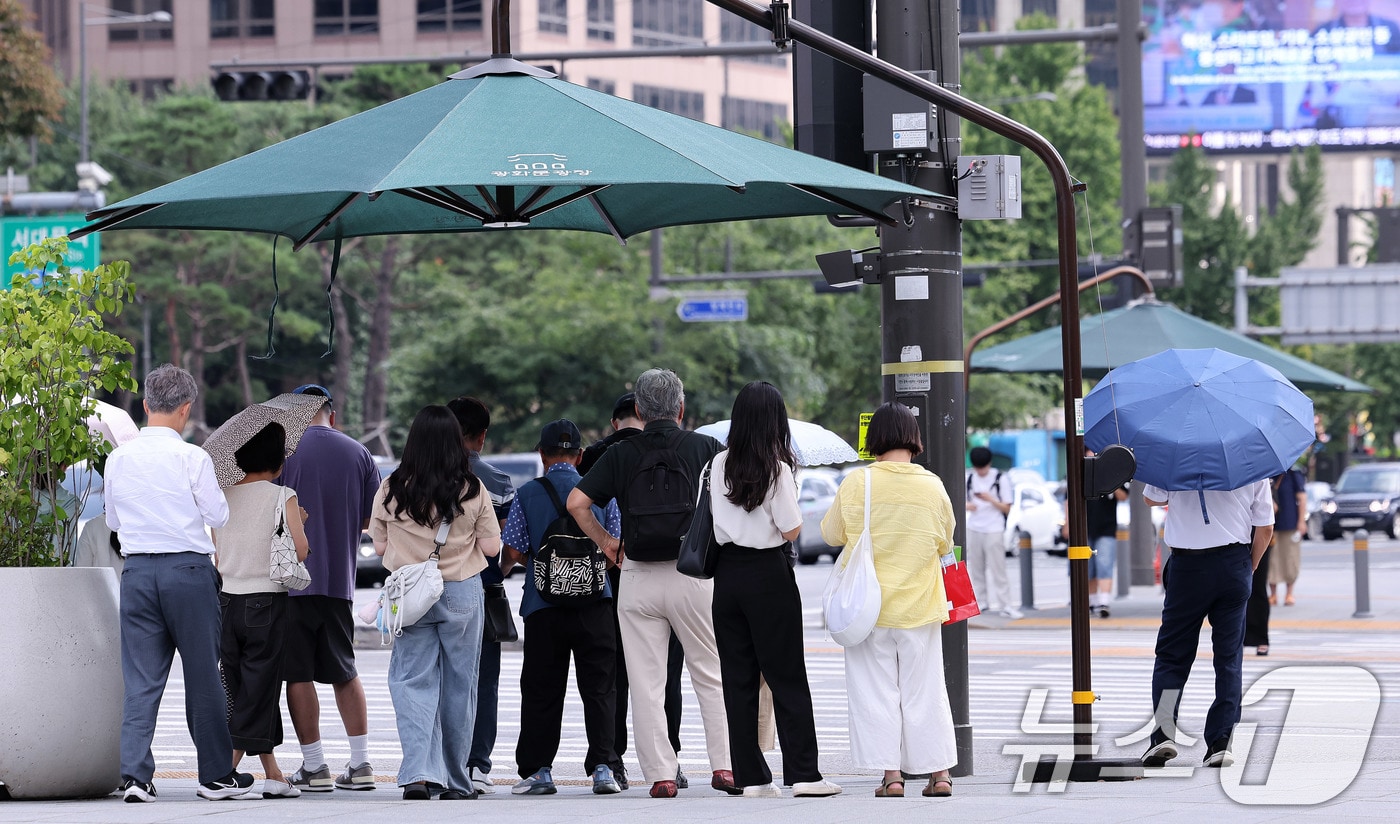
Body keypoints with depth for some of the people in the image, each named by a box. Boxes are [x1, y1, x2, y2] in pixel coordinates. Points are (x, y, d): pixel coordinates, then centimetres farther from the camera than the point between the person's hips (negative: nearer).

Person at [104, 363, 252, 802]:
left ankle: (135, 773, -7)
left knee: (140, 678, 4)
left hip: (137, 571, 3)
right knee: (203, 675, 7)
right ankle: (216, 775, 15)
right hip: (189, 569, -3)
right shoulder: (192, 457, -9)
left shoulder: (119, 458, 3)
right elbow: (218, 515, -2)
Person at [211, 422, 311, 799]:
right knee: (258, 687, 0)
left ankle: (273, 774, 14)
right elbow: (300, 550, -13)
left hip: (228, 598, 5)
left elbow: (215, 555, 8)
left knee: (240, 689, 12)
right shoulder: (282, 497, -8)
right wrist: (300, 520, 5)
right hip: (267, 600, -5)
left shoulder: (224, 496, 5)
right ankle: (225, 771, -6)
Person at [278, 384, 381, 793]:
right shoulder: (357, 453, 5)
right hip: (340, 579, 4)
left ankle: (314, 767, 0)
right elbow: (374, 518, 9)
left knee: (297, 673, 1)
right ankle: (360, 764, 10)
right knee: (344, 672, 15)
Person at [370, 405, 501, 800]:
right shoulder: (472, 490, -7)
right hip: (462, 593, 0)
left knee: (414, 683, 2)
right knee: (459, 685, 11)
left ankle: (418, 772, -16)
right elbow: (491, 546, -3)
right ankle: (455, 782, 18)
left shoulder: (391, 490, -6)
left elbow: (380, 546, 3)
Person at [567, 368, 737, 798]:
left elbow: (577, 502, -3)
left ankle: (660, 775, 2)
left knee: (645, 684, 4)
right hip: (694, 573, -1)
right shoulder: (706, 448, 1)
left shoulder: (620, 455, 4)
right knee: (712, 676, 9)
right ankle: (724, 765, 3)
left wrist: (605, 541, 10)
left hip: (638, 579, 1)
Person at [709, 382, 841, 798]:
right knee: (787, 678, 1)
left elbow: (713, 519, 8)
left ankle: (750, 776, 6)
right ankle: (803, 773, 0)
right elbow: (791, 530, -8)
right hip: (769, 575, -4)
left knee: (738, 678, 7)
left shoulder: (720, 464, 1)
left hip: (727, 573, 4)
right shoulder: (777, 468, -11)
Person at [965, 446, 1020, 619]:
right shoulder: (969, 478, 8)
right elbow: (965, 502, 16)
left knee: (998, 569, -8)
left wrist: (991, 500, -19)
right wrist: (968, 506, -8)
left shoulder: (1000, 479, -4)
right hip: (974, 529, 5)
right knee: (976, 569, 6)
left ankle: (1005, 605, -7)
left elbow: (1007, 508, -3)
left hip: (994, 530, -5)